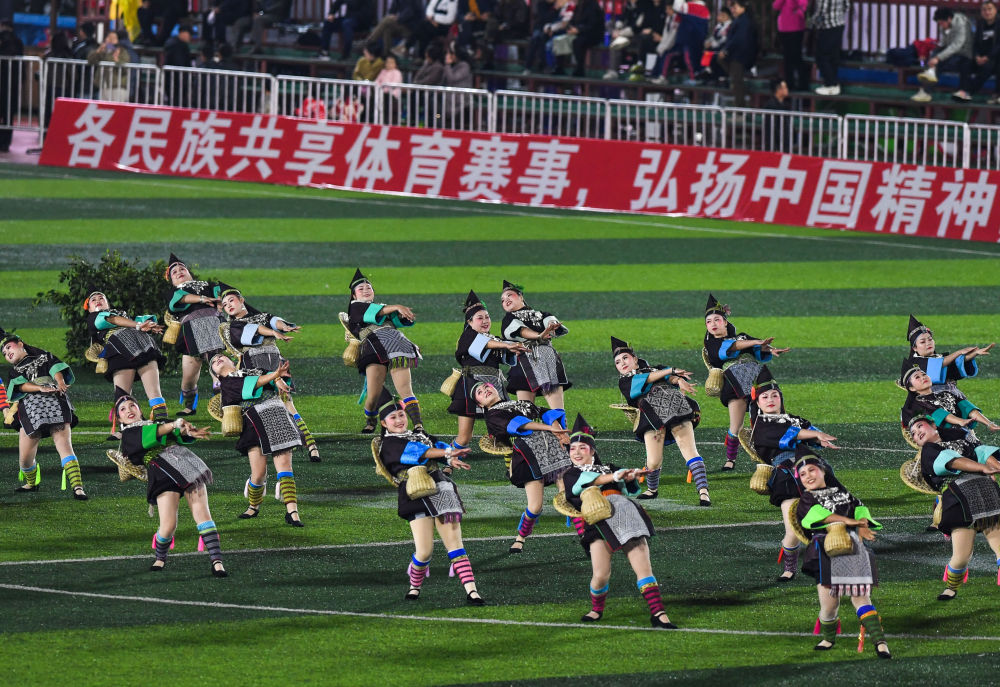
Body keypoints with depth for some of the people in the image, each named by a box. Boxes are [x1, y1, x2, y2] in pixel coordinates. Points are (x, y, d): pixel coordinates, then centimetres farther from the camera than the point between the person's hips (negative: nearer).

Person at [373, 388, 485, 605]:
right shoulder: (388, 445, 2)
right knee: (424, 550, -10)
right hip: (416, 496, -5)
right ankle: (415, 585, 19)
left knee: (454, 541, -6)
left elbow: (438, 445, 9)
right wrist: (447, 453, -23)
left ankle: (471, 591, -12)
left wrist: (451, 459, -14)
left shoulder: (419, 435, 24)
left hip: (441, 488, 5)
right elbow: (415, 452, -13)